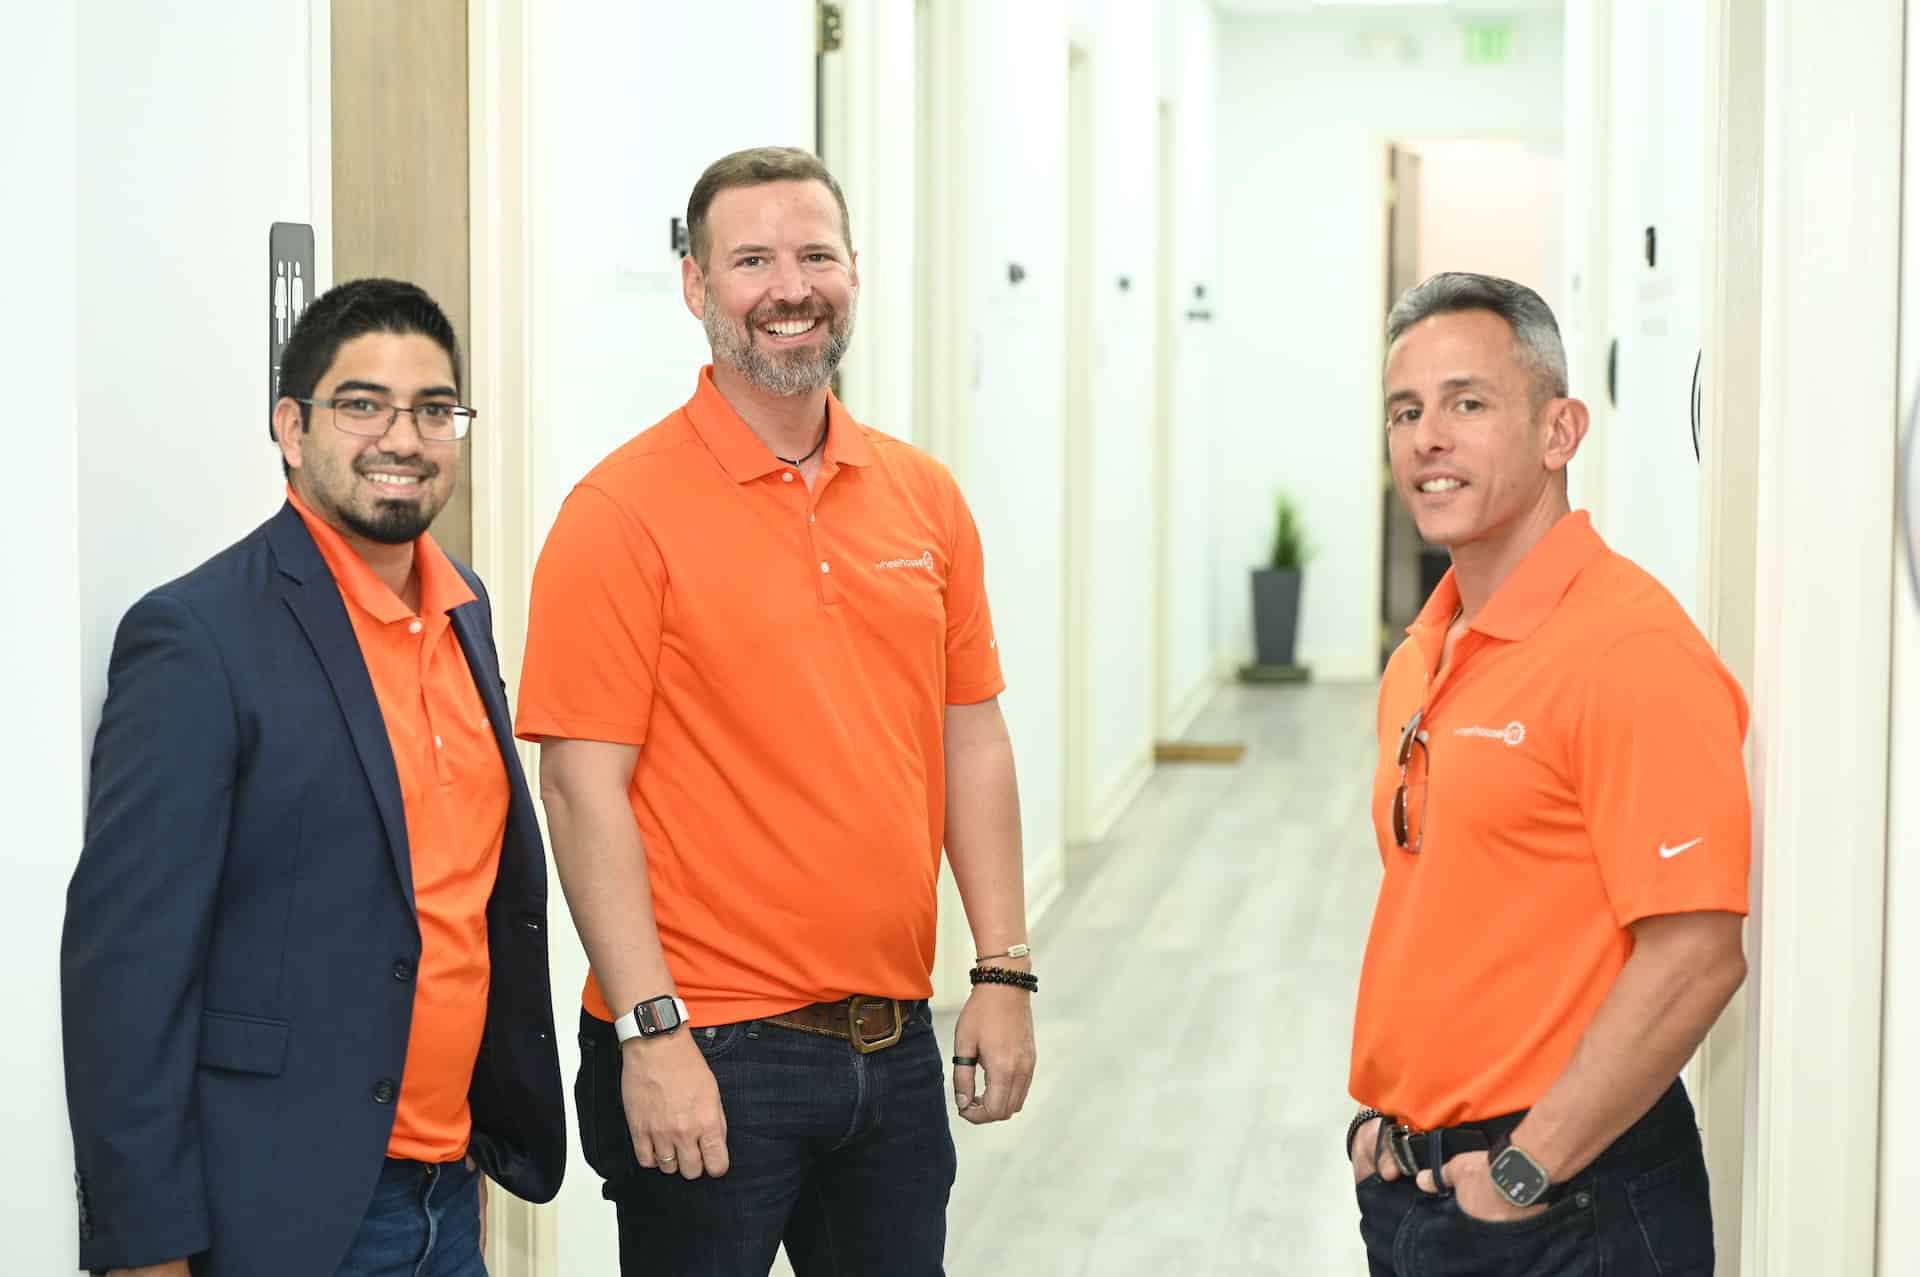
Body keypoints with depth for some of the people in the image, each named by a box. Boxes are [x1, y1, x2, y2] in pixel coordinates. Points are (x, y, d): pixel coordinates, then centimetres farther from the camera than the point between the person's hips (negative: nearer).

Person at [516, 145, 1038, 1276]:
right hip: (707, 1054, -5)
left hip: (896, 1047, 5)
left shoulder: (923, 495, 8)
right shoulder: (624, 512, -9)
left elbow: (971, 740, 12)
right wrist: (650, 1035, -17)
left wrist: (1005, 972, 7)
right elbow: (583, 787, -12)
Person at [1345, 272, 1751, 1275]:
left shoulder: (1631, 649, -15)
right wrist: (1384, 1122, 9)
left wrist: (1524, 1171, -18)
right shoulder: (1420, 661, 11)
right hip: (1405, 1188, 8)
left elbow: (1694, 957, -21)